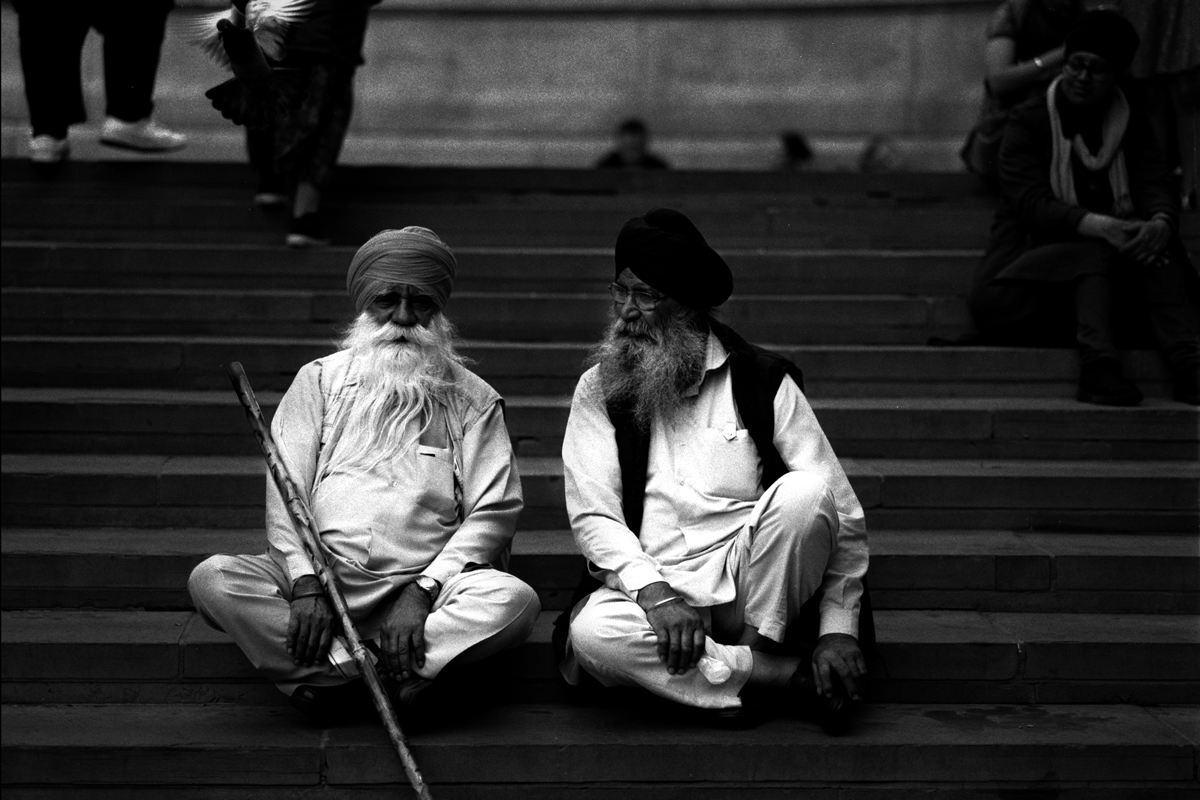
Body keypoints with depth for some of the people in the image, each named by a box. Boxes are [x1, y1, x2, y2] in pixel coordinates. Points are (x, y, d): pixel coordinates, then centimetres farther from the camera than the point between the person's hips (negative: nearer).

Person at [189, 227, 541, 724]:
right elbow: (284, 490, 5)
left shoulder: (471, 400, 11)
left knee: (515, 600, -30)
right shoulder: (320, 380, 14)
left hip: (422, 588, -1)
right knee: (212, 580, -25)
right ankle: (392, 677, -29)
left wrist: (422, 591, -14)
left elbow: (493, 511, 1)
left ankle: (331, 677, -29)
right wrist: (306, 582, -12)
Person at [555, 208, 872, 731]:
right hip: (649, 586, 1)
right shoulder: (599, 391, 8)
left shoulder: (764, 381, 4)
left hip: (751, 591, -1)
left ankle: (749, 656, -13)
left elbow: (844, 515, -1)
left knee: (804, 491, -27)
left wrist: (839, 630, -11)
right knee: (591, 633, -32)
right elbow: (592, 516, -3)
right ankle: (789, 677, -19)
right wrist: (656, 593, -20)